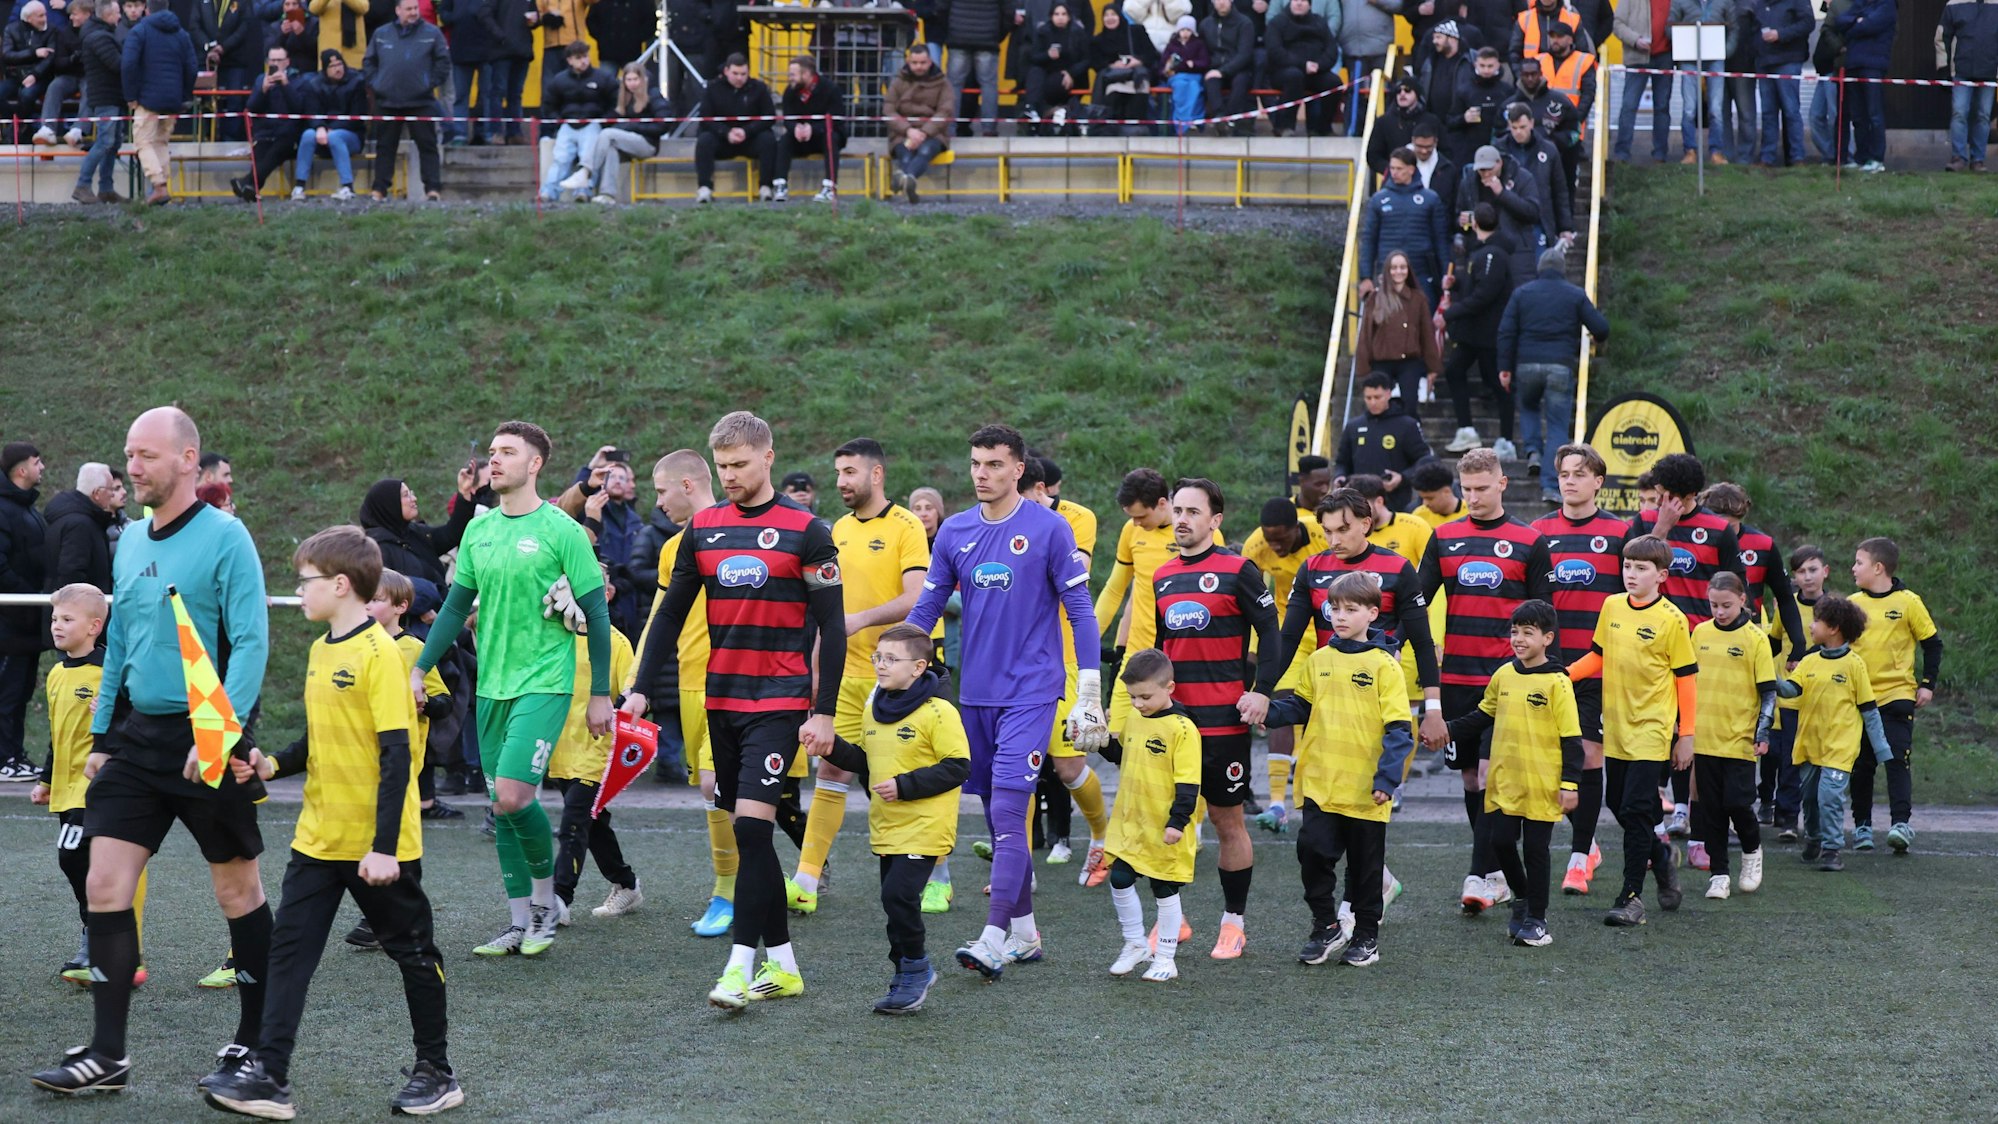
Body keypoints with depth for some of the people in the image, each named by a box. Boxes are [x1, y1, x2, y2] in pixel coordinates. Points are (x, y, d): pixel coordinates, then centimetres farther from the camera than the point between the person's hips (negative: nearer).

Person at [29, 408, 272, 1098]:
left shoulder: (224, 538, -10)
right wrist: (101, 736, 15)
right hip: (138, 735, 7)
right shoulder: (130, 543, 11)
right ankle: (107, 1054, 4)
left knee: (238, 891, 5)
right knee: (105, 886, -1)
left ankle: (255, 1041, 19)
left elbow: (251, 642, -16)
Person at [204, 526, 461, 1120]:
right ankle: (269, 1076, 2)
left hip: (377, 847, -8)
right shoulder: (320, 650, 9)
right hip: (319, 839, 8)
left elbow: (396, 755, -19)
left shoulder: (379, 653, -17)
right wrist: (272, 764, 1)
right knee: (289, 948, 2)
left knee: (413, 953, 7)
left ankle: (435, 1072, 19)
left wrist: (384, 846, -21)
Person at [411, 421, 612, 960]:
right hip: (491, 686, 6)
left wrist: (600, 693, -6)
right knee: (501, 807, 7)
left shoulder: (561, 530, -8)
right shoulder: (478, 530, 9)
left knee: (512, 795, -17)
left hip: (543, 683, -6)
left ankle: (546, 899, 6)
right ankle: (520, 924, 15)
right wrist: (419, 669, 11)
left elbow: (596, 613, -5)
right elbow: (456, 606, 17)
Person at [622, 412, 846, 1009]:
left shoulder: (806, 531, -4)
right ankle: (783, 965, 14)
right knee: (747, 833, 7)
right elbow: (671, 613, 13)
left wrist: (824, 712, -8)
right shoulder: (703, 528, 8)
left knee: (752, 824, -15)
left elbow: (831, 626, -4)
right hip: (721, 701, 5)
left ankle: (740, 965, -13)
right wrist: (640, 688, 6)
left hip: (780, 702, -5)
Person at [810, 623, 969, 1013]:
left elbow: (957, 766, -14)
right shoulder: (874, 711, 11)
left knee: (899, 894, -16)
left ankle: (914, 969, 3)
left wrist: (905, 785, -19)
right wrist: (834, 749, 3)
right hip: (885, 827, 8)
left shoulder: (938, 713, -13)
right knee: (894, 897, 10)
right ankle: (912, 977, 22)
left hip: (924, 828, -8)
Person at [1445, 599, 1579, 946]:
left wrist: (1570, 783, -12)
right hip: (1505, 782, 5)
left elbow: (1571, 737, -9)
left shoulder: (1556, 682, -10)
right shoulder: (1503, 676, 6)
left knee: (1535, 850, 2)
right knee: (1500, 842, 5)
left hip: (1541, 786, -5)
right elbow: (1483, 716, 19)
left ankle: (1536, 918, 14)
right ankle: (1522, 898, 29)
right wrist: (1450, 732, 10)